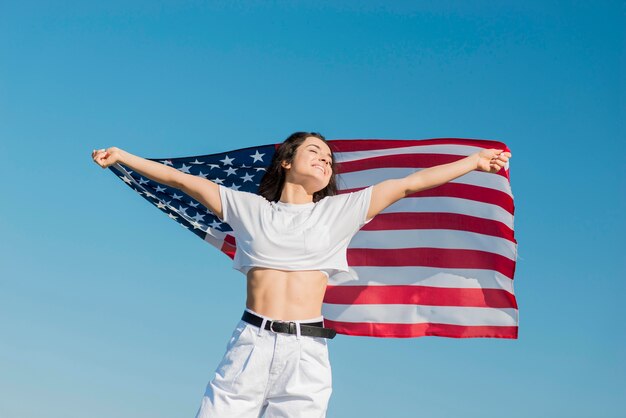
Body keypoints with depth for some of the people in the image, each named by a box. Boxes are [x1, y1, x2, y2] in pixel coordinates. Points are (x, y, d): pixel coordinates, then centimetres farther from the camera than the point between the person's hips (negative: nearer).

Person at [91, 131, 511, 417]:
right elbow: (182, 179, 15)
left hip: (307, 351, 0)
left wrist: (475, 162, 14)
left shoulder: (340, 210, 13)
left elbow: (411, 183, 12)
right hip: (251, 343, 0)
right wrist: (121, 156, 15)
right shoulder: (249, 208, 13)